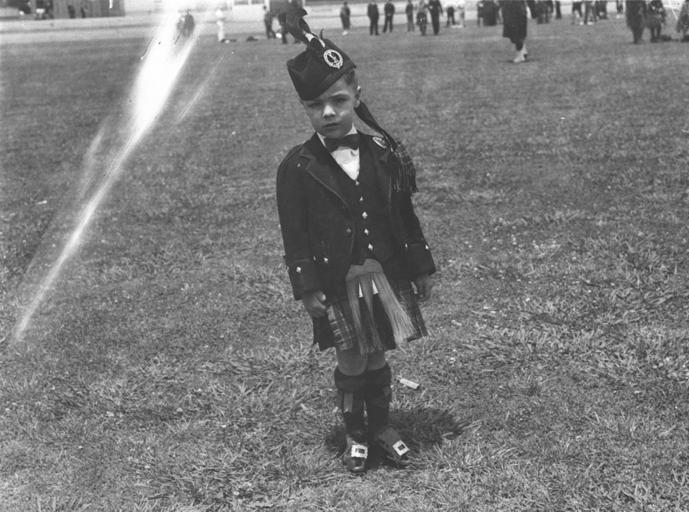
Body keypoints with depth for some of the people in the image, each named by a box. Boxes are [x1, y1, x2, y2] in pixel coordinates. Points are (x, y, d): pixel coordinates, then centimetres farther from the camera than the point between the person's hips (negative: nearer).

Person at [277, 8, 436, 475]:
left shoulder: (384, 155, 0)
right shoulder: (298, 168, -8)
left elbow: (406, 218, 6)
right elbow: (296, 236, -7)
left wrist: (423, 271, 8)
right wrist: (308, 290, -12)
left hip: (385, 275, 2)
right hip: (337, 283, -2)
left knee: (377, 358, 14)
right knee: (350, 364, 9)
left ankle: (382, 426, 33)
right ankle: (355, 435, 29)